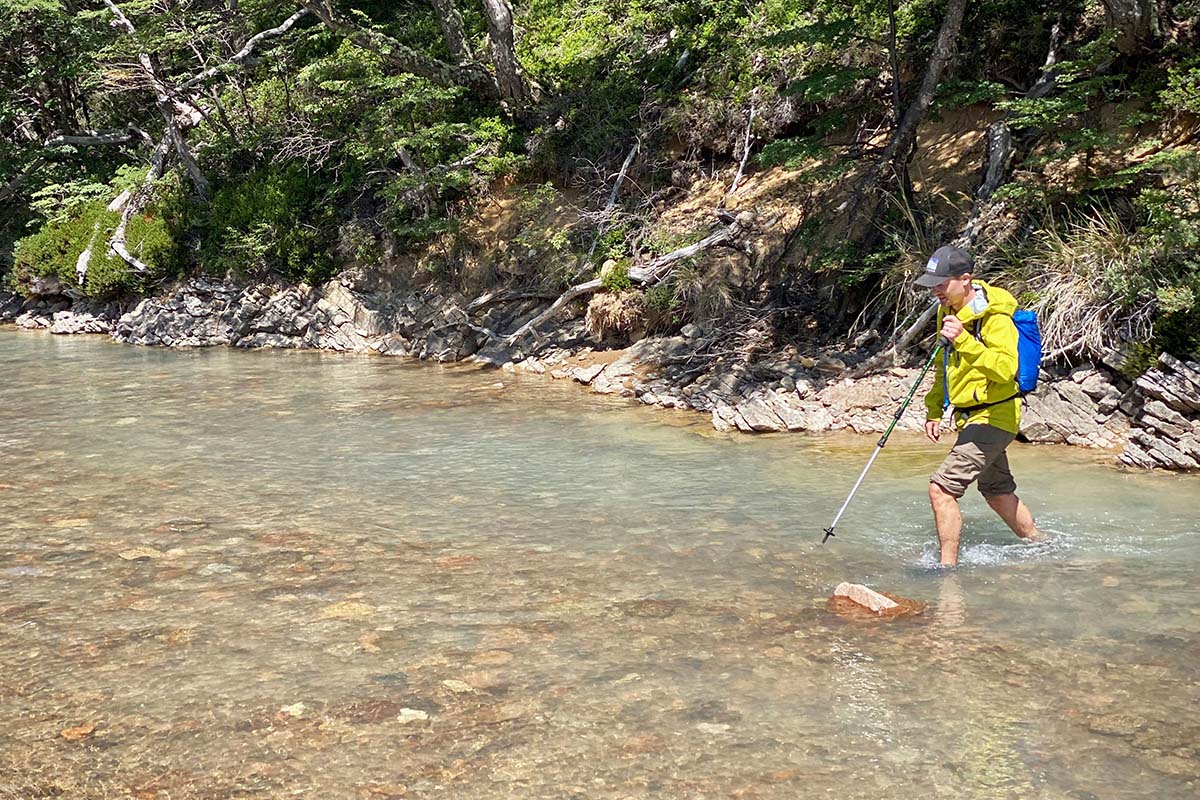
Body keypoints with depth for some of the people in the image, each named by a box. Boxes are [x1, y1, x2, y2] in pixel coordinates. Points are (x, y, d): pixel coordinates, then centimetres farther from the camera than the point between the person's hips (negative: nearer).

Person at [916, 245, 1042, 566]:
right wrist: (933, 410, 17)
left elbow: (1005, 369, -35)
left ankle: (948, 567, -10)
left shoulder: (995, 318, -20)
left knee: (941, 487, -18)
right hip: (973, 418, 10)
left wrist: (963, 340, -41)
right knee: (998, 492, 23)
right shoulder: (950, 312, 8)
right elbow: (945, 368, 21)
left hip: (993, 417, -10)